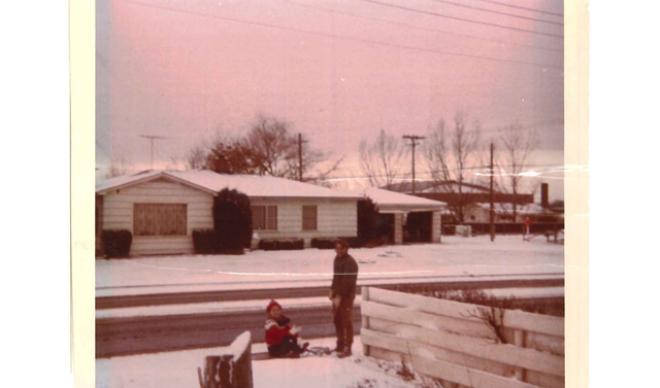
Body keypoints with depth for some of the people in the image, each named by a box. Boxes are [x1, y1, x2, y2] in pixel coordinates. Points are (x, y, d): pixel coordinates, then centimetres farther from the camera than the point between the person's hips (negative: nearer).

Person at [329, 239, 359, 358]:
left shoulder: (350, 262, -18)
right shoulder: (337, 259, 11)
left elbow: (347, 282, -23)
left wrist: (340, 296, -24)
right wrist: (332, 290, 12)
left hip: (346, 296, -9)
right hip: (337, 294, 9)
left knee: (346, 321, -4)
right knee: (337, 319, 16)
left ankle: (347, 348, 2)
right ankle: (340, 345, 29)